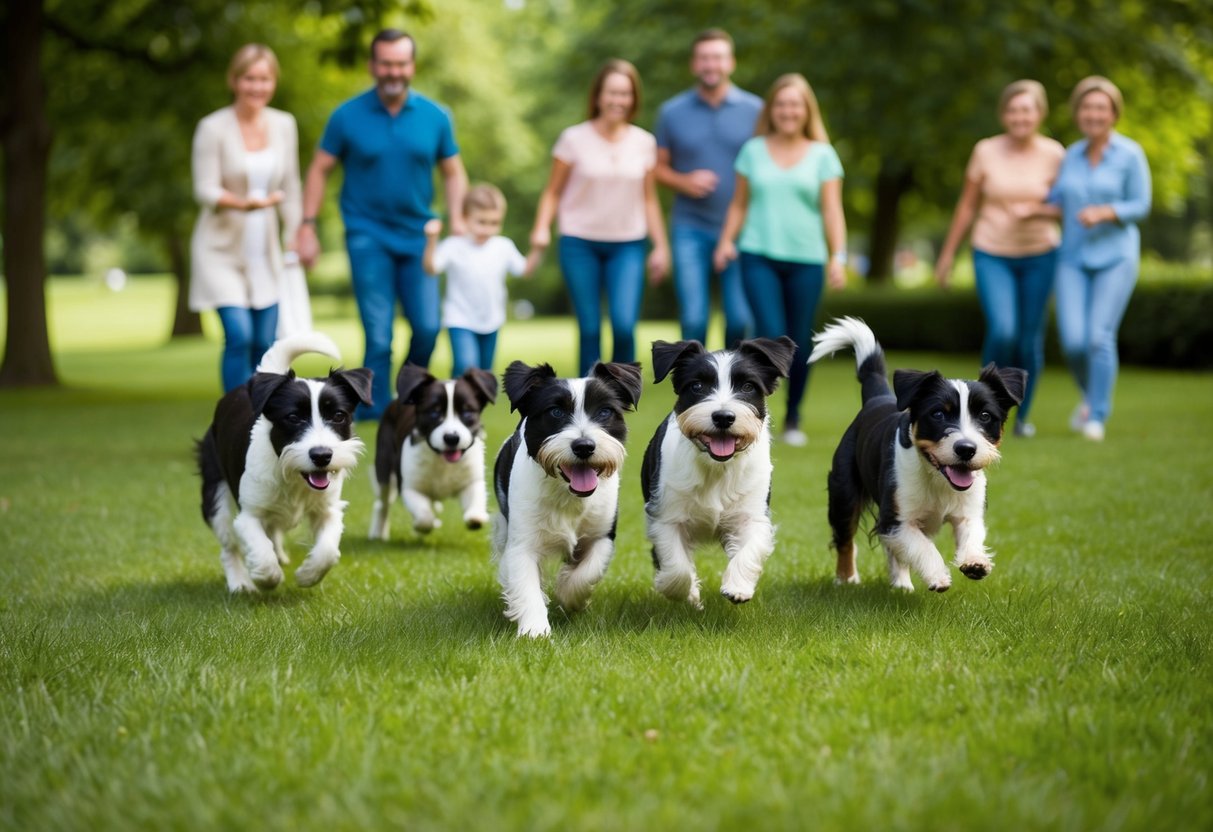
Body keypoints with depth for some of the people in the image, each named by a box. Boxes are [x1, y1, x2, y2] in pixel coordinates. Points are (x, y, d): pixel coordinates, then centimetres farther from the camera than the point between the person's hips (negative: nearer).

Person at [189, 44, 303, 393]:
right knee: (239, 335, -16)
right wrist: (241, 202, -33)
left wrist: (294, 240, 9)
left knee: (265, 344, 5)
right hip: (221, 249, -4)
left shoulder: (284, 125, 4)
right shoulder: (213, 128, -10)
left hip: (264, 252, 5)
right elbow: (205, 190, -15)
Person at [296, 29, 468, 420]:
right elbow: (319, 170, 3)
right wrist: (307, 227, -3)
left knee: (428, 328, -1)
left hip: (417, 236, 2)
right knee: (379, 336, -6)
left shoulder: (435, 117, 3)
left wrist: (457, 219, -4)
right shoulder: (348, 116, -2)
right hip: (368, 236, -2)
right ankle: (376, 413, 5)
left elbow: (453, 173, 10)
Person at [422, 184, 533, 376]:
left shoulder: (504, 246, 1)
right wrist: (432, 240, -34)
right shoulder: (454, 246, -12)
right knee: (466, 366, -23)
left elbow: (524, 271, 9)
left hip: (491, 322, 5)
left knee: (485, 371, 15)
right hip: (461, 321, -5)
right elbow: (431, 267, -21)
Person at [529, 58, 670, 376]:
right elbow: (553, 191, 1)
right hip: (580, 244, -1)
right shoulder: (574, 138, -2)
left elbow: (649, 199, 13)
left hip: (627, 246, 1)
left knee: (624, 326, -13)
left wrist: (661, 245, 11)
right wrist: (541, 229, -14)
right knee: (589, 329, -1)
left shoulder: (644, 143, 5)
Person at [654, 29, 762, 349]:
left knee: (741, 320, -4)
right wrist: (685, 182, -11)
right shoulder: (672, 112, 5)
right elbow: (658, 167, 10)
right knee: (693, 320, -7)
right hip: (691, 229, 0)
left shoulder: (755, 110, 3)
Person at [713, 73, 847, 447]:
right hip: (758, 256, 0)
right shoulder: (753, 150, 9)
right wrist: (727, 240, -1)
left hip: (805, 260, 1)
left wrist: (838, 256, -6)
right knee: (770, 334, -16)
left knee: (799, 342, 3)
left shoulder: (822, 155, 7)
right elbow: (739, 203, 12)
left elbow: (832, 210, 3)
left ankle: (793, 419, 19)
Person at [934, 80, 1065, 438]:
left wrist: (1037, 210, -10)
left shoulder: (1053, 154, -5)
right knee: (1002, 331, -19)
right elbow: (967, 206, 4)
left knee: (1031, 339, 3)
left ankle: (1022, 415, 23)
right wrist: (947, 254, 7)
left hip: (1039, 255, 1)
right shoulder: (986, 151, -5)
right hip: (992, 256, -1)